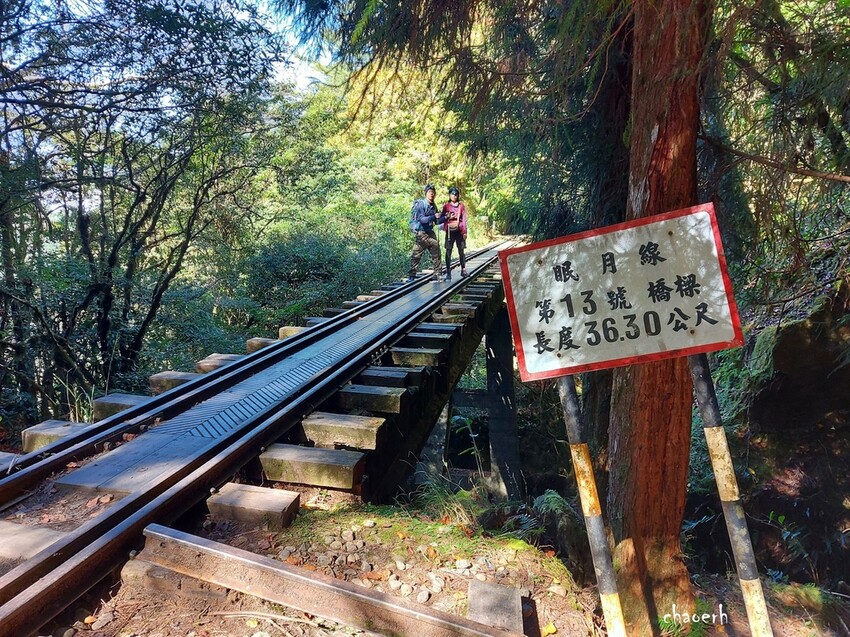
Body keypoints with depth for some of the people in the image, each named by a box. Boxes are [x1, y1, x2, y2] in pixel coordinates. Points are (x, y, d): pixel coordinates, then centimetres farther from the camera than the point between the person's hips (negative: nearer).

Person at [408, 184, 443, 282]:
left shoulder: (433, 206, 12)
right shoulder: (421, 204, -12)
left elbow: (437, 221, 18)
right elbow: (422, 219, -22)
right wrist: (434, 216, -32)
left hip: (430, 232, 7)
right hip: (420, 232, -7)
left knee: (436, 251, 5)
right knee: (416, 255, -4)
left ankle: (437, 274, 13)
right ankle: (411, 276, 3)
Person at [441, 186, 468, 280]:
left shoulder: (461, 205, 7)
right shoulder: (446, 205, 8)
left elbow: (464, 219, 5)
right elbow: (442, 218, 10)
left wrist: (464, 231, 0)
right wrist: (447, 217, -12)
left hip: (459, 230, 0)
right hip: (450, 231, 0)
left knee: (461, 251, 3)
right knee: (448, 251, -4)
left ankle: (463, 270, 15)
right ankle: (448, 273, -3)